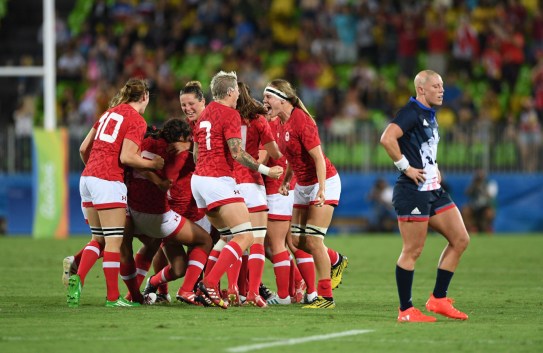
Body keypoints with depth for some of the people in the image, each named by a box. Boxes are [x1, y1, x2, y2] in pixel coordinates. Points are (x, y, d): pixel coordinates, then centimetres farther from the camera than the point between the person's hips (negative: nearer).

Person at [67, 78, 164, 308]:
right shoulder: (137, 121, -5)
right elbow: (126, 157, -14)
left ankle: (78, 277, -4)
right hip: (109, 182, -8)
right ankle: (113, 297, -1)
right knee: (114, 241, -2)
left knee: (98, 239, 15)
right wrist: (153, 164, -1)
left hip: (88, 178, 8)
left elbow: (84, 148, 17)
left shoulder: (109, 113, 17)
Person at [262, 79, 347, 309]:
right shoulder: (281, 124, 4)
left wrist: (321, 191, -30)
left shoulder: (300, 120, -21)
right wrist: (286, 181, 7)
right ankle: (336, 261, 33)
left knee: (313, 240, -12)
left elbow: (318, 158, -23)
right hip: (303, 185, 9)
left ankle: (325, 297, -4)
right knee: (297, 240, 7)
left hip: (323, 182, -9)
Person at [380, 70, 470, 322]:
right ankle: (405, 311, 3)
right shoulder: (411, 112, -13)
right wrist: (406, 168, -22)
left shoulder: (430, 116, 17)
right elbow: (387, 138, -28)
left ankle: (438, 299, 13)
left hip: (433, 191, 10)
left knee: (460, 240, 6)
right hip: (413, 191, -10)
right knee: (412, 251, -5)